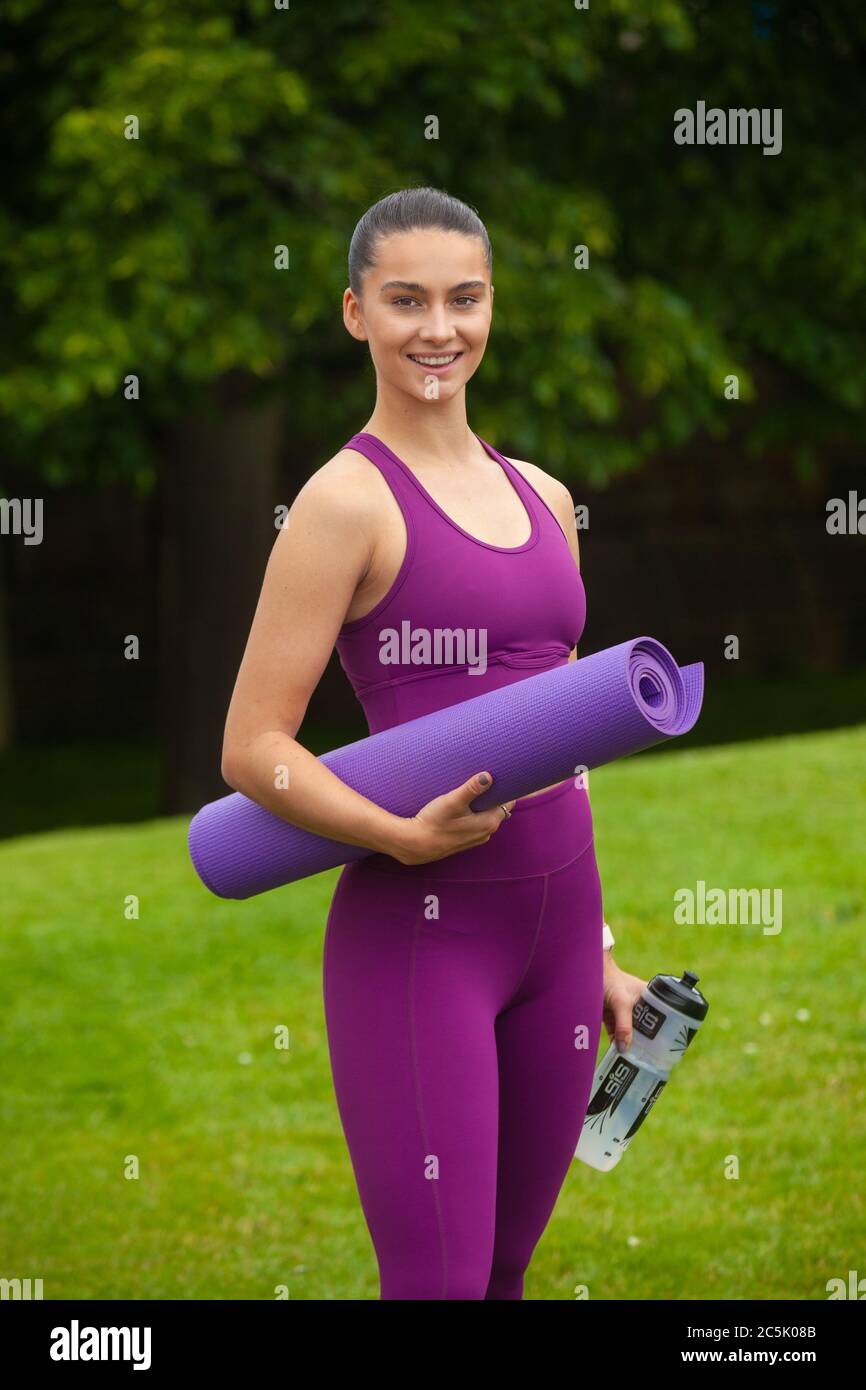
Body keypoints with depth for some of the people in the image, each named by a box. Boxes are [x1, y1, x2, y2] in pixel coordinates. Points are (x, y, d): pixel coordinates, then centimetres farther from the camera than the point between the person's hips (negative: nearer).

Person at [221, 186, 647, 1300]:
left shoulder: (542, 498, 14)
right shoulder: (348, 500, -7)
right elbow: (252, 750, -12)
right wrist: (407, 837, -26)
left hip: (555, 916, 7)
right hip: (416, 927, -7)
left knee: (506, 1270, 11)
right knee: (439, 1280, -9)